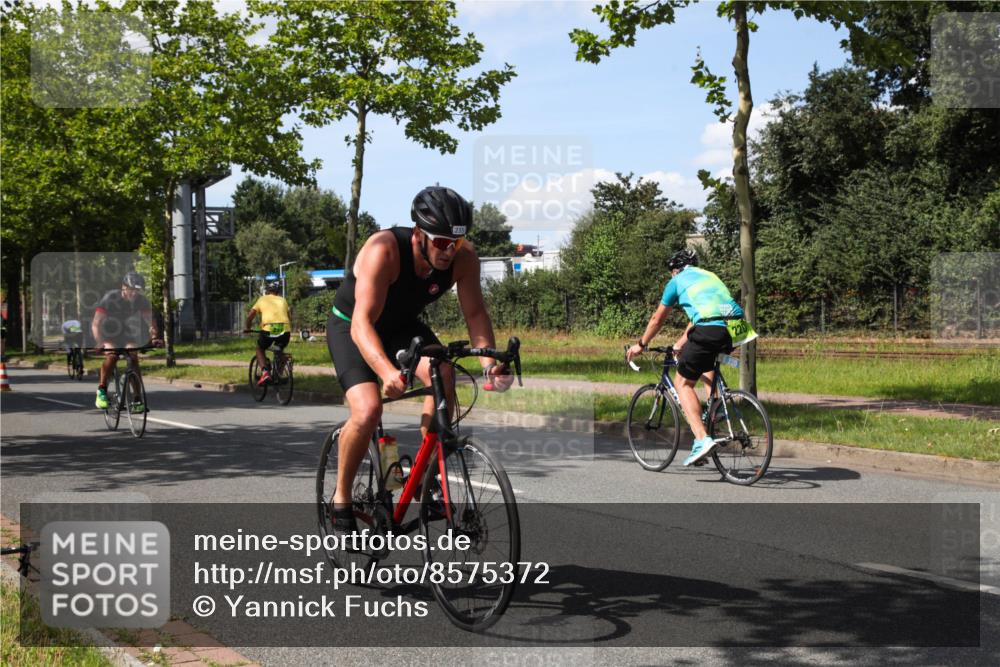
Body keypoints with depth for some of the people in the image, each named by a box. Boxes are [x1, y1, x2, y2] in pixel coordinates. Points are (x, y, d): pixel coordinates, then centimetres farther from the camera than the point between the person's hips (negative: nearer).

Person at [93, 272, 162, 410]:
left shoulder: (141, 300, -17)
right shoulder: (110, 298, -28)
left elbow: (150, 320, -22)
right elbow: (96, 323, -33)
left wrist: (154, 337, -42)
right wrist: (99, 343, -49)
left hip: (127, 333, 3)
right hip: (108, 332, -3)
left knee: (133, 358, -18)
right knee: (112, 355, -30)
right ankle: (101, 390, -16)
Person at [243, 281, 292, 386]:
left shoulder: (262, 299, 20)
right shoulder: (282, 300, 25)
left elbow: (250, 315, 15)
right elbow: (289, 317, 23)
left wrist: (247, 328, 32)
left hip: (268, 329, -2)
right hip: (285, 329, 2)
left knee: (260, 349, 24)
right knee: (280, 350, 32)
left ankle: (265, 372, 0)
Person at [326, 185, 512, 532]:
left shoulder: (463, 257, -23)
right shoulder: (383, 250, -36)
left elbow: (475, 312, -17)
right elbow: (363, 323, -42)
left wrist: (490, 360, -35)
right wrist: (387, 371, -58)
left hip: (402, 325, 4)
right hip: (350, 325, -4)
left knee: (443, 374, -25)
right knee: (368, 410, -25)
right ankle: (341, 499, -2)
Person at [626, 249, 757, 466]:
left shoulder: (677, 281, 18)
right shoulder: (709, 276, 34)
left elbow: (657, 319, 26)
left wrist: (640, 345, 40)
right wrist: (681, 343, 55)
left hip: (710, 330, -6)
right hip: (737, 328, 6)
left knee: (683, 383, 5)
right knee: (706, 361, 38)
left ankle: (702, 439, -11)